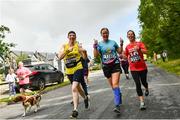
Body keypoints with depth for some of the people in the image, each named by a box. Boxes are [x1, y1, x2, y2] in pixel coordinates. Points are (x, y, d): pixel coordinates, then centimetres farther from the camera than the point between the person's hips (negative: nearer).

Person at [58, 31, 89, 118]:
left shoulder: (78, 45, -2)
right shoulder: (64, 46, 3)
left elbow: (84, 57, -3)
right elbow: (60, 57, -12)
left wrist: (84, 51, -23)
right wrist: (67, 50, -25)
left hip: (78, 69, -4)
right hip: (69, 71, 4)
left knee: (74, 88, -20)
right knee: (77, 88, 22)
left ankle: (75, 110, -14)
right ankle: (85, 98, 51)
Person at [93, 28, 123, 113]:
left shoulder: (113, 42, 6)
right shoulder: (99, 44, 2)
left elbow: (120, 52, 14)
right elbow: (96, 55, -8)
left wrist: (121, 44, 0)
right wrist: (95, 47, -20)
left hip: (115, 64, -2)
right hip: (106, 67, 2)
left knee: (115, 84, -16)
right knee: (112, 85, 11)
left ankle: (117, 105, -19)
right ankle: (119, 95, 37)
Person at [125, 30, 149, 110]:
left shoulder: (139, 43, -3)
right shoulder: (127, 47, 5)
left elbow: (145, 51, -17)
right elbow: (126, 56, 16)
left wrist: (138, 49, -35)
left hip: (142, 67, -1)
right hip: (133, 69, 1)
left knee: (143, 82, 13)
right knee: (138, 84, -7)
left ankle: (146, 89, 51)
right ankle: (142, 102, -3)